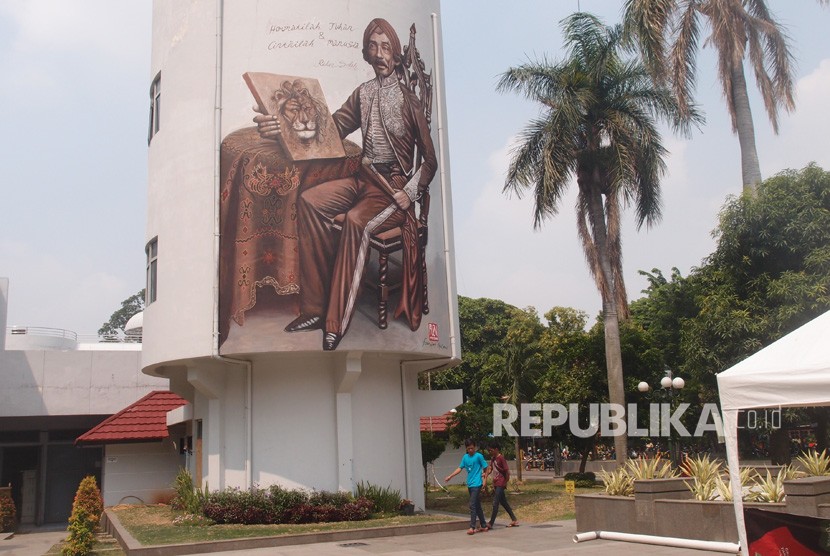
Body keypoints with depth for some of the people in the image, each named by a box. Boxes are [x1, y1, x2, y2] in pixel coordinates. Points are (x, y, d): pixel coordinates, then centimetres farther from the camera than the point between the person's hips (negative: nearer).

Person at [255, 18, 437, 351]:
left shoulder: (409, 102, -3)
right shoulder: (363, 94, 11)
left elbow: (430, 159, 0)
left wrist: (410, 193, -16)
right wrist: (282, 129, -13)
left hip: (395, 188, -6)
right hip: (364, 178, 6)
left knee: (356, 220, -34)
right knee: (309, 201, -18)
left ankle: (336, 321, -29)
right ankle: (316, 306, -18)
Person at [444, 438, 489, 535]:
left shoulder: (479, 456, -7)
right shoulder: (465, 457, 9)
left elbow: (485, 468, -3)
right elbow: (460, 468, 12)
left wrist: (484, 480, -8)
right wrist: (450, 476, 5)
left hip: (477, 484, -7)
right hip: (470, 484, 7)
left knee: (472, 505, -12)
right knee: (477, 506, 12)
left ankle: (472, 527, -9)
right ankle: (484, 526, 20)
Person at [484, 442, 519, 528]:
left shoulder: (501, 458, -14)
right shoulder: (492, 458, 12)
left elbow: (507, 471, -13)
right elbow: (490, 468, 3)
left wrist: (505, 482, -7)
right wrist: (485, 475, -14)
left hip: (500, 484, -9)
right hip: (495, 484, 9)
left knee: (495, 503, -9)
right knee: (504, 503, 13)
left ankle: (491, 523, -8)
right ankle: (514, 520, 21)